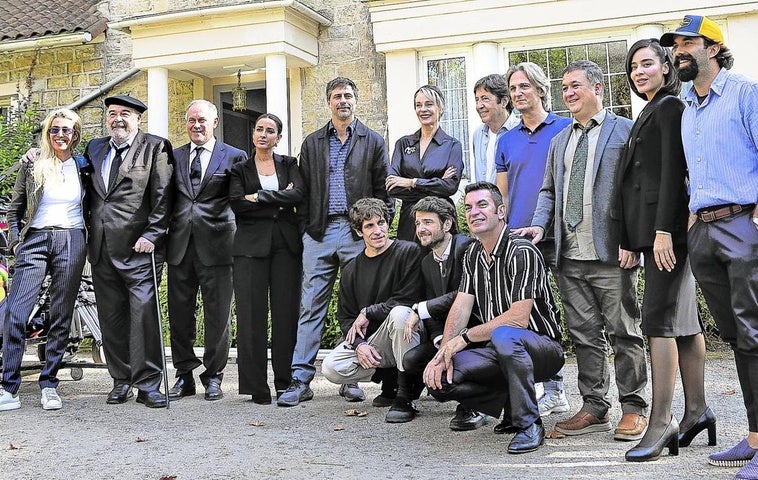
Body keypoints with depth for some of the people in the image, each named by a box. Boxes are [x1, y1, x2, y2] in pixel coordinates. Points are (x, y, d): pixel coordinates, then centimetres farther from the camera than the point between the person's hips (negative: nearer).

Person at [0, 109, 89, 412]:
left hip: (71, 242, 1)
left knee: (61, 318, 3)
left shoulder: (83, 167, 9)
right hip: (35, 241, -1)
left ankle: (49, 384, 12)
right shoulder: (32, 166, 7)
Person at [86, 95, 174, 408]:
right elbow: (89, 192, 23)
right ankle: (121, 380, 17)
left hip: (138, 247, -5)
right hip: (102, 249, 6)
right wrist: (91, 235, 13)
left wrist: (151, 235, -12)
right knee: (111, 318, 8)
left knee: (144, 313, -8)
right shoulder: (95, 148, 19)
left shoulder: (155, 147, 2)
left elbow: (163, 196, -5)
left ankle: (147, 384, -3)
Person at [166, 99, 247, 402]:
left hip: (216, 245, -3)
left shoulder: (234, 157, 4)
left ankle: (213, 377, 13)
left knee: (217, 315, 2)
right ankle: (184, 376, 18)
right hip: (180, 244, 3)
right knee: (179, 315, 7)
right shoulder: (174, 156, 14)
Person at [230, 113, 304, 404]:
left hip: (285, 244, 1)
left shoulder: (289, 165, 15)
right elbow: (237, 204, -5)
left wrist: (259, 197, -8)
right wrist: (278, 202, -6)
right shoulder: (240, 169, 12)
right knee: (252, 314, -5)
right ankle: (256, 386, 1)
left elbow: (298, 194, -5)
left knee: (286, 312, -1)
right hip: (251, 246, -1)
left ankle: (285, 383, 7)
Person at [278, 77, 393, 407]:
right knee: (311, 306, -1)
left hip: (358, 232, -1)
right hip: (319, 232, 1)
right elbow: (304, 190, 12)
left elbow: (383, 190, 6)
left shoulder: (373, 142, 9)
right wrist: (306, 226, 3)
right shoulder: (312, 143, 14)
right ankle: (300, 380, 0)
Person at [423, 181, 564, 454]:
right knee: (438, 377, -13)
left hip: (543, 347, -7)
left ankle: (529, 424, -22)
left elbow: (519, 318, -24)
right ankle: (511, 409, 5)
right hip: (498, 350, 7)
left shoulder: (522, 252, -17)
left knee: (504, 336, -41)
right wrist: (443, 353, -12)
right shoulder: (473, 254, 9)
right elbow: (461, 307, 2)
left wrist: (465, 337, -18)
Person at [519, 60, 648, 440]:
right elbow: (549, 190, 22)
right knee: (584, 334, 9)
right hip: (570, 256, 6)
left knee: (623, 332, 1)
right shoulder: (560, 140, 21)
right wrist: (540, 224, 3)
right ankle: (594, 407, 17)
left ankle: (634, 409, 11)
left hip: (611, 253, -6)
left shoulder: (624, 130, 1)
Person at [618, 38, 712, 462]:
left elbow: (673, 171, -15)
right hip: (655, 227, 10)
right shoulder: (652, 112, 22)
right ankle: (697, 410, 16)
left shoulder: (669, 106, -5)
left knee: (659, 319, -13)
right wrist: (636, 239, 15)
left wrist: (663, 230, -22)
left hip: (667, 224, -10)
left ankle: (661, 422, -12)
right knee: (683, 318, 10)